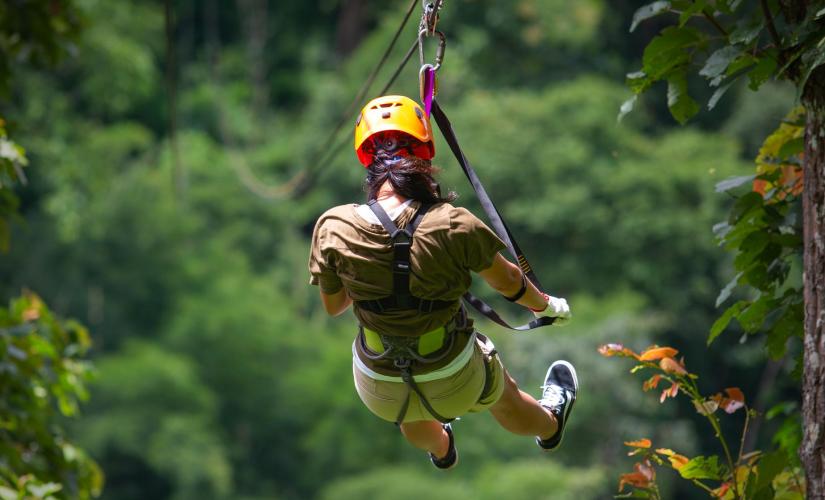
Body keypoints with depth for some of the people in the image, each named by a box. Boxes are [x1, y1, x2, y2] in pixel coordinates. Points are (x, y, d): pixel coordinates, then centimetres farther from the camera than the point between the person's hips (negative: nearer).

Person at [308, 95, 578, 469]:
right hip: (455, 381, -1)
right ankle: (549, 428, 68)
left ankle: (440, 451, 72)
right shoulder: (453, 226, -26)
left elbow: (332, 306, -5)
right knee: (506, 399, 36)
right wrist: (546, 305, 15)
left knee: (413, 413, 41)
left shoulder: (333, 230, -22)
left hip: (381, 394, 1)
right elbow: (507, 282, -7)